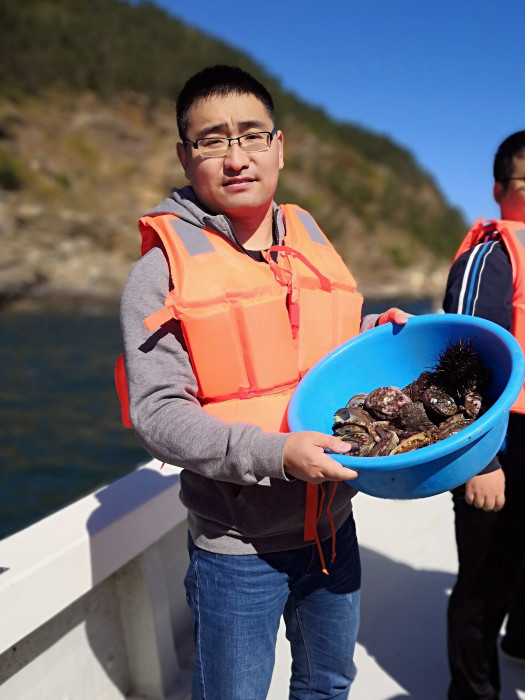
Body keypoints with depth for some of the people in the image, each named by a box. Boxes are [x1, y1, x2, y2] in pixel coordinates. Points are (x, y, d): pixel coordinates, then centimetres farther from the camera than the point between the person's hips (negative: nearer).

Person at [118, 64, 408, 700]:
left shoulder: (311, 242, 5)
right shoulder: (163, 270, -13)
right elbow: (157, 414, -18)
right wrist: (274, 454, -28)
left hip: (332, 524, 6)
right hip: (237, 546, -5)